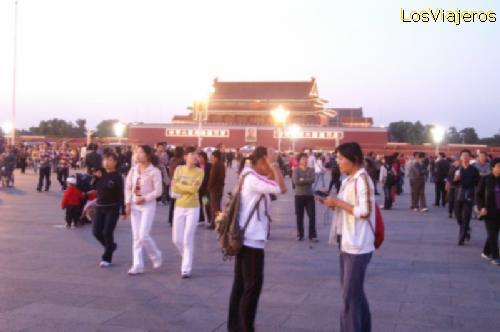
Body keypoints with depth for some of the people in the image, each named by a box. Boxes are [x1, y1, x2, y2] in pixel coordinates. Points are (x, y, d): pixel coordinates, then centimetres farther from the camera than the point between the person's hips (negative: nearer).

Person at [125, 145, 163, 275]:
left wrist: (145, 199, -19)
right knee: (136, 236, 5)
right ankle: (137, 265, 9)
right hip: (134, 206, 5)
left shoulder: (154, 171, -10)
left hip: (148, 205, -5)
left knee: (143, 235, -12)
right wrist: (128, 203, 0)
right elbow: (128, 187, 10)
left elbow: (158, 191, -12)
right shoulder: (133, 170, 6)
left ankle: (156, 256, 15)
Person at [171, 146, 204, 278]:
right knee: (176, 239, 8)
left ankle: (186, 269, 1)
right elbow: (174, 189, -6)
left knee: (188, 240, -6)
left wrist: (180, 185, -9)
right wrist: (188, 188, -15)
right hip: (179, 208, 3)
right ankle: (187, 259, 35)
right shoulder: (178, 169, 2)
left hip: (193, 208, -3)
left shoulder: (199, 171, -6)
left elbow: (194, 189, -18)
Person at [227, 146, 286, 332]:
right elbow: (282, 189, -25)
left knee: (241, 284, 15)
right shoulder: (253, 178, -18)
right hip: (252, 239, -10)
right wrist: (274, 164, -17)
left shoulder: (248, 176, 12)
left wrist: (272, 167, 7)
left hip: (245, 238, 10)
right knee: (253, 286, -2)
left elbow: (273, 186, 19)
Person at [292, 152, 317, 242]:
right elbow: (296, 181, -18)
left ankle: (312, 235, 3)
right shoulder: (296, 170, -1)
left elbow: (312, 180, -13)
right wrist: (307, 181, -13)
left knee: (312, 216, -3)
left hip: (310, 195, 2)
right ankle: (300, 235, 19)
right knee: (299, 216, 6)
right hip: (299, 195, -1)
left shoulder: (311, 170, 6)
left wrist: (302, 180, -15)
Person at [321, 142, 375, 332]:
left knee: (349, 295, -4)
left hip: (358, 245, -9)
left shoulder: (362, 179, -15)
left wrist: (338, 202, -16)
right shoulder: (349, 180, 12)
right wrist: (333, 204, 1)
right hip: (347, 244, 9)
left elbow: (364, 211, -21)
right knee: (355, 292, 19)